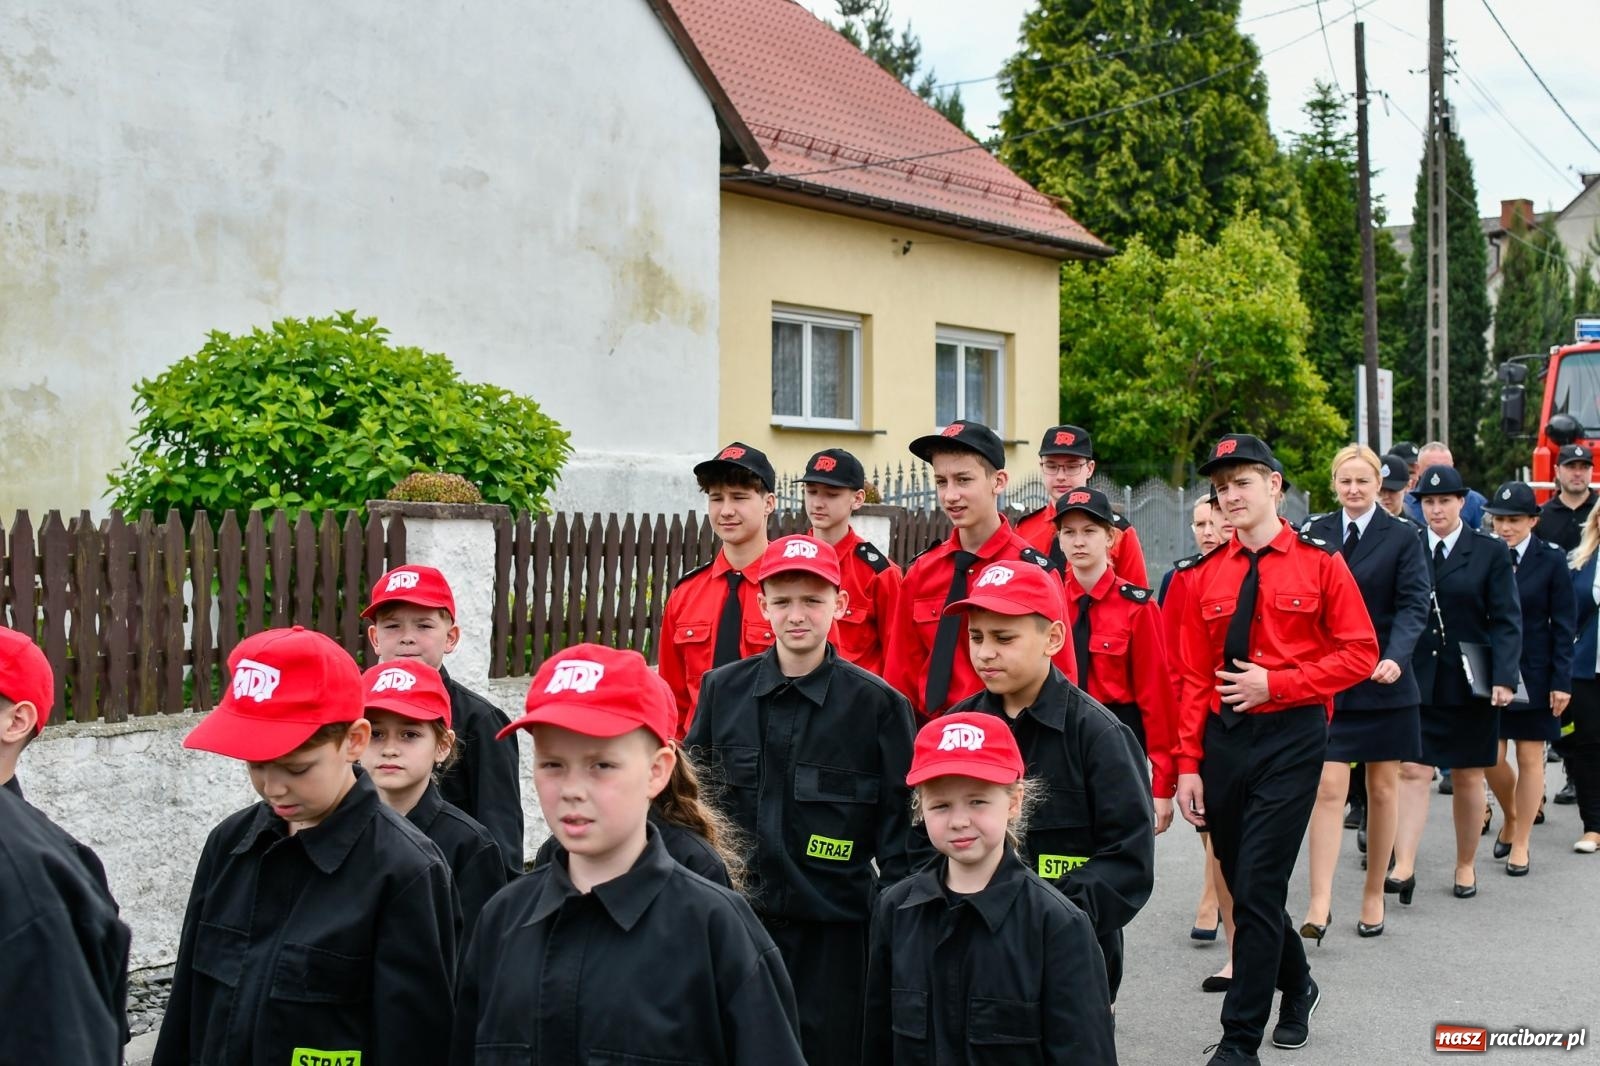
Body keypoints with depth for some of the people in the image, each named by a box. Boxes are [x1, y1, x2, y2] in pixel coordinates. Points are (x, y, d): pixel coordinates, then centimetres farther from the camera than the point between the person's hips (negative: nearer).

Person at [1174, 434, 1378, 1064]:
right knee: (1242, 885, 12)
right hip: (1221, 739, 4)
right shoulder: (1204, 577, 7)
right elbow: (1193, 677, 6)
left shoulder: (1320, 563, -1)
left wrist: (1275, 683, -13)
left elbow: (1361, 653, -3)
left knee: (1258, 888, -7)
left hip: (1291, 736, -4)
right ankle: (1296, 986, 39)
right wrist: (1187, 765, 1)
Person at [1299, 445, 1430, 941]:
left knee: (1382, 790, 9)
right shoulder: (1314, 533, 4)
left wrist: (1395, 658, -24)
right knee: (1328, 787, -9)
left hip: (1383, 681, 0)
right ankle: (1320, 902, -10)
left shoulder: (1403, 537, -1)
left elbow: (1413, 606, -8)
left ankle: (1374, 895, 22)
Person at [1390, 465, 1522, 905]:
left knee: (1468, 777, 10)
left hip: (1468, 685, 0)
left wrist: (1504, 678, -13)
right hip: (1415, 682, 0)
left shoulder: (1490, 552, -1)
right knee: (1412, 772, -7)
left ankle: (1465, 866, 23)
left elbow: (1507, 620, -4)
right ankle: (1403, 868, -9)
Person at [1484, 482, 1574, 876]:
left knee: (1530, 758, 5)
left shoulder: (1551, 560, -4)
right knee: (1490, 758, 2)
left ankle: (1520, 843, 16)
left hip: (1534, 675, -1)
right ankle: (1511, 817, 31)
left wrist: (1562, 681, -8)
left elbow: (1564, 625, -3)